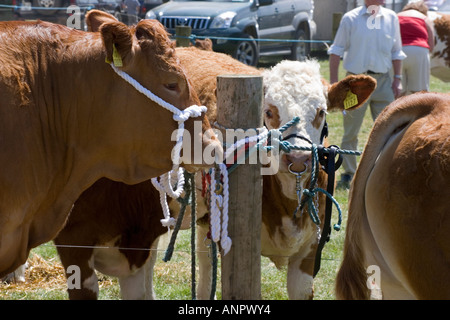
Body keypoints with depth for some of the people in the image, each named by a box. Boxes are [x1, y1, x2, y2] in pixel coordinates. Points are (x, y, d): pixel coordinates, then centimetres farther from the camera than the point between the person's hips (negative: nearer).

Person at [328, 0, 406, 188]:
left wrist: (397, 79, 7)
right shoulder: (351, 19, -1)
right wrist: (333, 82, -4)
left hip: (383, 81, 3)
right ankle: (348, 174, 14)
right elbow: (336, 51, 2)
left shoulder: (391, 18, 8)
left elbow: (396, 52, 16)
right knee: (351, 132, 3)